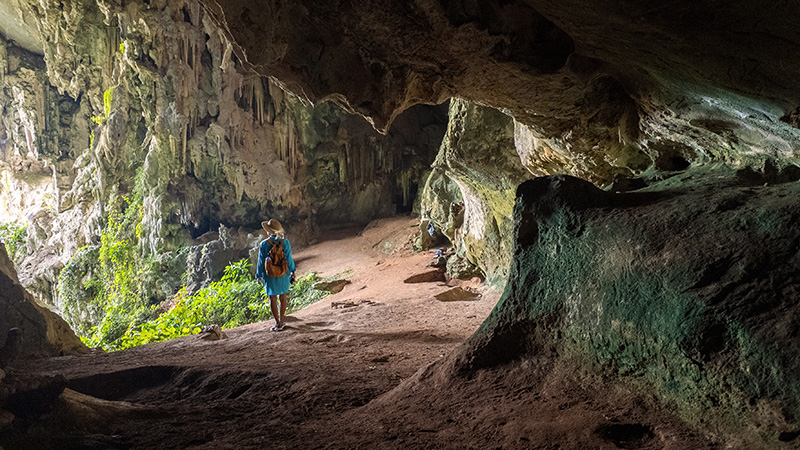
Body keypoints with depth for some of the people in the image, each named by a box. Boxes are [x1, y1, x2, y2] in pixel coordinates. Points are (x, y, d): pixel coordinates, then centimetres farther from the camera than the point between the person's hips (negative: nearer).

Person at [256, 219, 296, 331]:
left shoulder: (264, 244, -13)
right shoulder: (285, 242, -8)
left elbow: (261, 261, -5)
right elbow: (289, 258, -1)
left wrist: (259, 275, 7)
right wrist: (292, 272, 11)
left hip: (270, 276, -2)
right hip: (283, 275, 2)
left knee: (273, 298, 7)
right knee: (283, 297, 17)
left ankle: (278, 323, 7)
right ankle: (281, 319, 25)